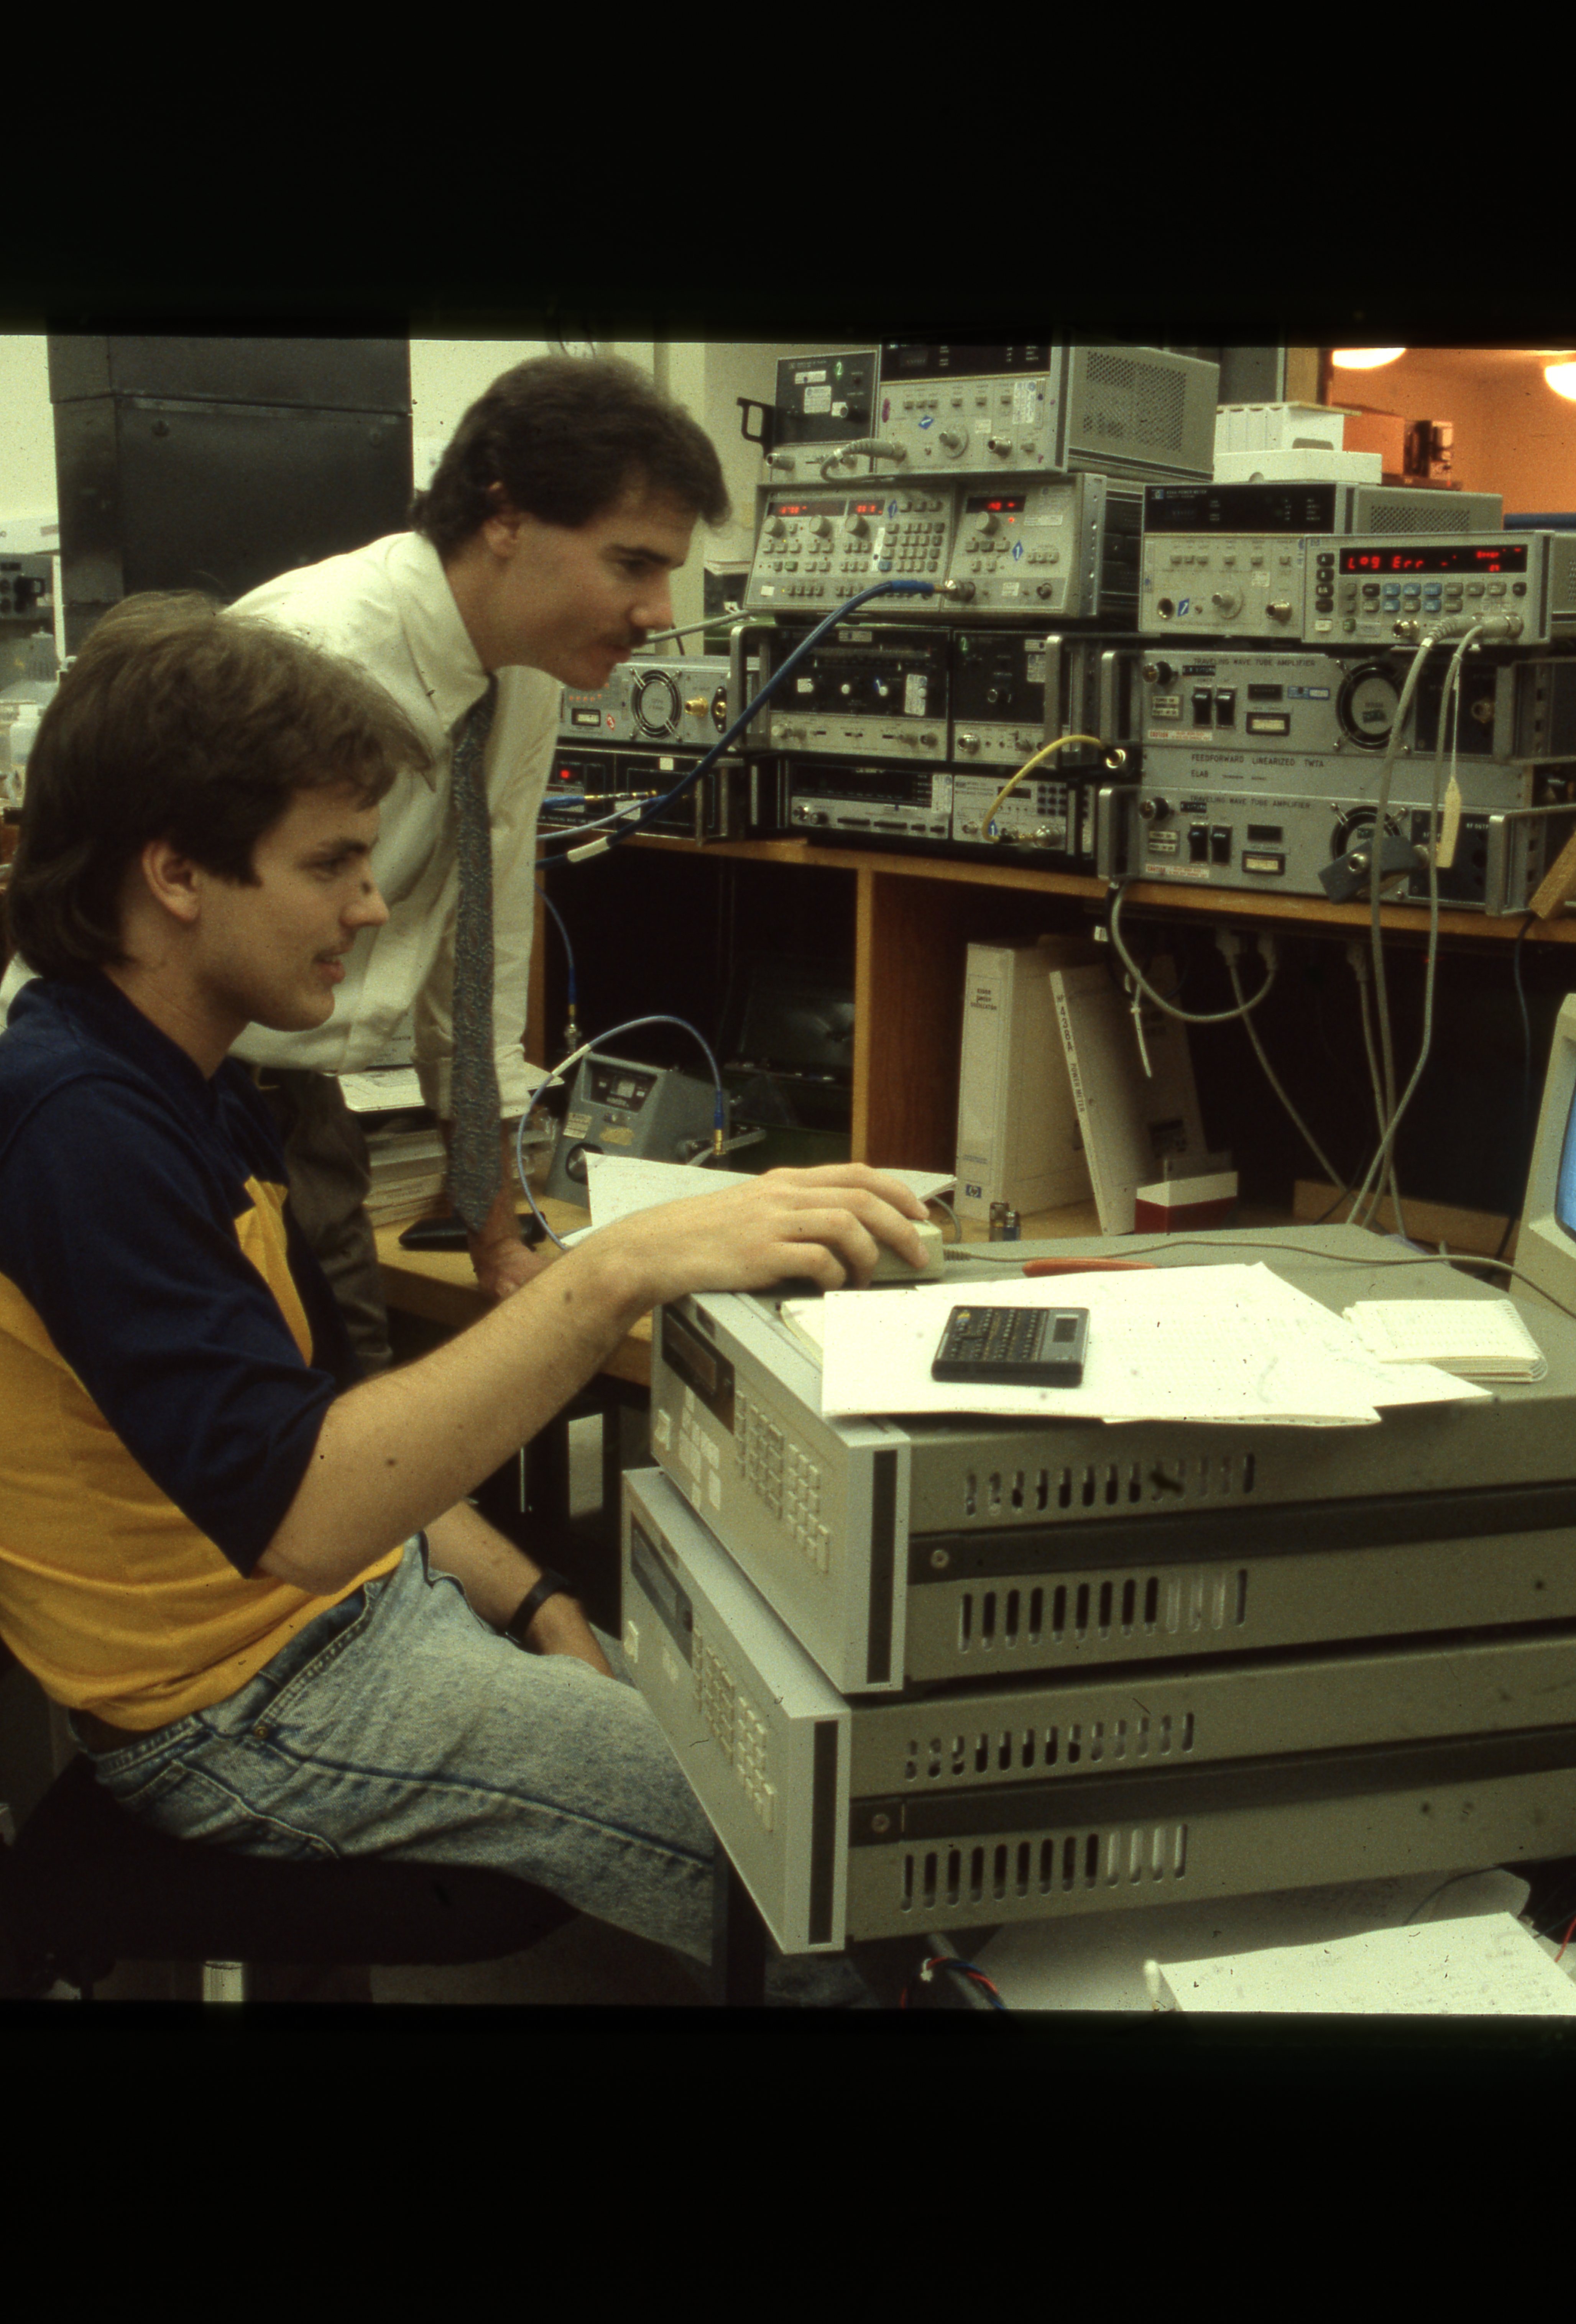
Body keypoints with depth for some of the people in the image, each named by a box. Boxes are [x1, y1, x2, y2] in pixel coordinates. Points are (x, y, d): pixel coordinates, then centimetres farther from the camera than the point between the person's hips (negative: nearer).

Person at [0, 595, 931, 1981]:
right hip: (249, 1709, -9)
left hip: (368, 1599, 9)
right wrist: (619, 1274, -40)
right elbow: (293, 1505, -35)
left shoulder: (194, 1089, 8)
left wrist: (535, 1609, 4)